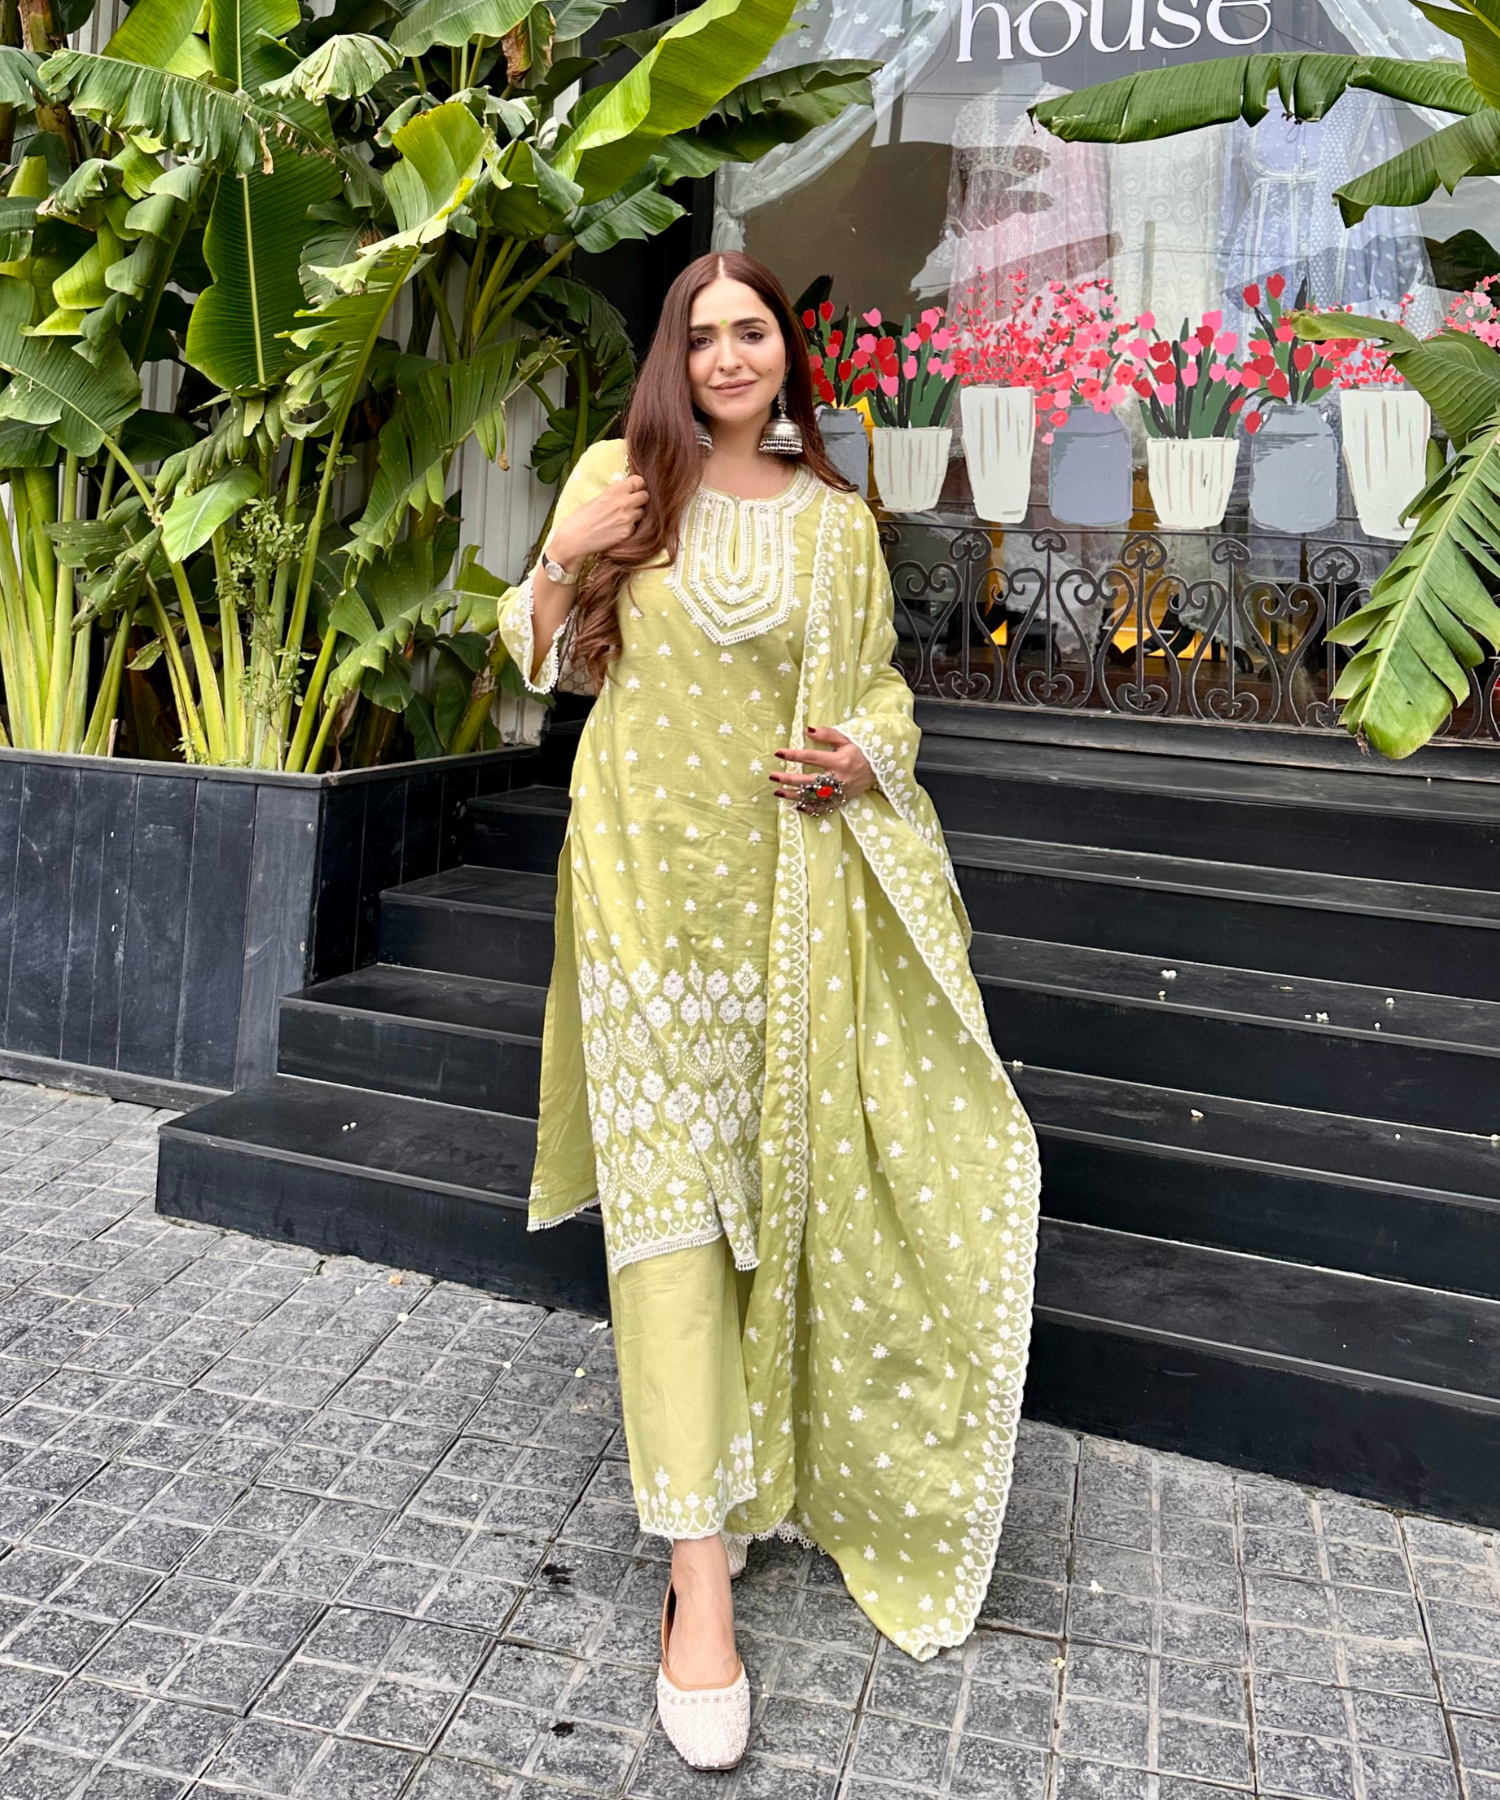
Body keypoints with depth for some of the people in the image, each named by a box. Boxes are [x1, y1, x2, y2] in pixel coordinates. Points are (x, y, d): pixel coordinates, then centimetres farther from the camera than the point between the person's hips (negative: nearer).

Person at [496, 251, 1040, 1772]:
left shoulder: (839, 521, 9)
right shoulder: (619, 478, 6)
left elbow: (878, 680, 16)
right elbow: (544, 657, 11)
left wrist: (864, 752, -5)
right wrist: (561, 560, -8)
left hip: (793, 884, 2)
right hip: (648, 874, -1)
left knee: (780, 1166, 8)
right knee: (668, 1177, -5)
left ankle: (773, 1446, 36)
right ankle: (700, 1569, 0)